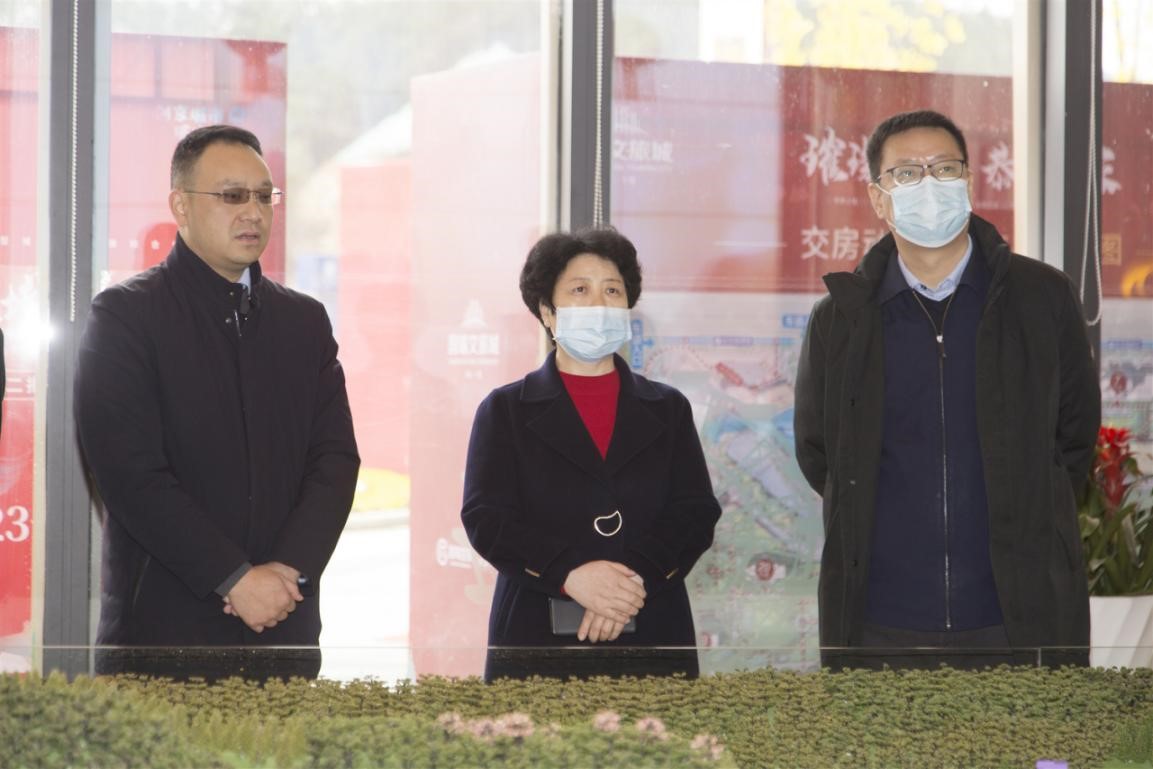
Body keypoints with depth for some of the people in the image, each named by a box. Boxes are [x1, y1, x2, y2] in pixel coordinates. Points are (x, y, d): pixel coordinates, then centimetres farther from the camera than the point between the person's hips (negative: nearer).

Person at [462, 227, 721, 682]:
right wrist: (571, 574, -18)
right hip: (537, 639, -2)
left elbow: (696, 513, 6)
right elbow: (485, 518, -2)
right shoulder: (505, 411, 10)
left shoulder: (667, 410, 16)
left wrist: (636, 579, -13)